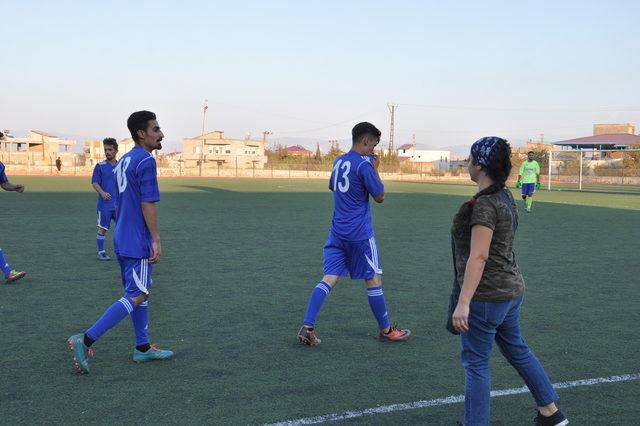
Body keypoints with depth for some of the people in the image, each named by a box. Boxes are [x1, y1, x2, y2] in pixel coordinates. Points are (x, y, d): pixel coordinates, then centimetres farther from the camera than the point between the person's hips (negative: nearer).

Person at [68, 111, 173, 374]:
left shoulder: (123, 161, 14)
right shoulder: (146, 161, -15)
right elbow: (148, 204, -19)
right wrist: (156, 240, -15)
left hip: (122, 240, 10)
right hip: (137, 242, -10)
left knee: (140, 292, 16)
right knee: (136, 296, -6)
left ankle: (142, 348, 22)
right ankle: (86, 340, -10)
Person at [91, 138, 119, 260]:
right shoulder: (100, 166, -2)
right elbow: (94, 183, -6)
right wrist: (102, 193, -22)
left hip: (119, 204, 4)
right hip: (105, 204, -4)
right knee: (102, 229, 2)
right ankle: (101, 253, 12)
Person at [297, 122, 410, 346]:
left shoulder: (338, 161, 10)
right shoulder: (364, 165, -14)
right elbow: (379, 196, -10)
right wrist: (375, 169, 0)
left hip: (337, 230, 7)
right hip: (359, 233, -7)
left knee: (329, 278, 3)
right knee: (373, 279, 6)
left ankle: (307, 327, -8)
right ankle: (386, 329, 18)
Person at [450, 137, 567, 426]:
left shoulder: (485, 203, -19)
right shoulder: (504, 196, 9)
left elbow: (478, 256, -25)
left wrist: (463, 303, -27)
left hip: (487, 295, -10)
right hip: (511, 289, 10)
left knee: (475, 362, 2)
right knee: (516, 349, 23)